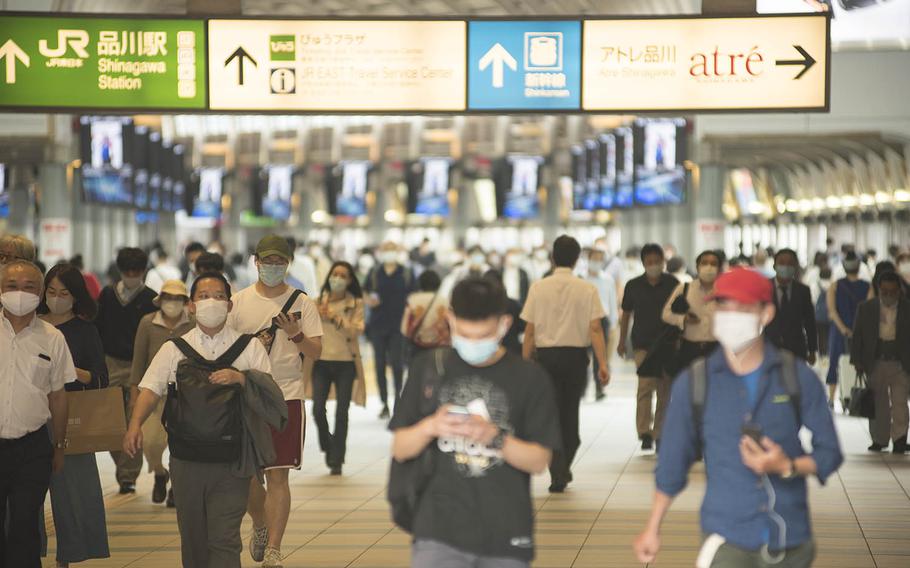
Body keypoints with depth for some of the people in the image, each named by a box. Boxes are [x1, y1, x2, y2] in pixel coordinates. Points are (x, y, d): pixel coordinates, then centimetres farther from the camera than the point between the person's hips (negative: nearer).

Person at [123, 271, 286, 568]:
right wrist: (135, 424, -20)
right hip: (187, 461, 2)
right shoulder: (174, 349, 8)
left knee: (224, 540, -9)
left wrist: (241, 378, -18)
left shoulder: (250, 348, 6)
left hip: (231, 464, -2)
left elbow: (270, 393, 1)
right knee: (193, 540, 11)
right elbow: (151, 388, -2)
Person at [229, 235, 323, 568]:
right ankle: (259, 526, 35)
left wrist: (295, 334, -18)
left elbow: (315, 353, 1)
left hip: (287, 396, -2)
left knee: (278, 475, -6)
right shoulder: (238, 302, 6)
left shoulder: (302, 303, 3)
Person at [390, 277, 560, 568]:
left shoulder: (529, 378, 1)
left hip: (506, 534, 0)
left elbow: (539, 460, -1)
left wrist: (495, 437, -18)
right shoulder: (430, 368, 5)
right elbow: (400, 449, 7)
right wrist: (430, 427, -14)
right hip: (439, 532, 0)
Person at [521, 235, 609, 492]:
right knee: (570, 414, 16)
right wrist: (602, 363, -7)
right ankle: (564, 469, 28)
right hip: (576, 355, 1)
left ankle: (558, 475, -9)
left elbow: (530, 330, -3)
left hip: (546, 355, -1)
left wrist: (525, 362, 4)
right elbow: (595, 329, -9)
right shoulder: (587, 289, -4)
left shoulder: (538, 288, -3)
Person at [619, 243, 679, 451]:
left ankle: (659, 434, 15)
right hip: (643, 344, -1)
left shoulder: (673, 284, 1)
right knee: (645, 386, -15)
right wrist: (622, 341, 14)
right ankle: (645, 433, -15)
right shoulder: (634, 286, 3)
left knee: (665, 391, 5)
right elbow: (626, 314, 13)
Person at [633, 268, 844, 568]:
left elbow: (829, 453, 4)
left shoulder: (797, 377, 0)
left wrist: (788, 466, -16)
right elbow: (672, 463, 9)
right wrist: (652, 529, 15)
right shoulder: (693, 383, 0)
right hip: (727, 539, -2)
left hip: (790, 541, 2)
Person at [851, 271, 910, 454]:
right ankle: (879, 440, 21)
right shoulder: (866, 308, 3)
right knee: (878, 405, 9)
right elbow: (857, 336, 6)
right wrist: (857, 360, -2)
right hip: (875, 363, 2)